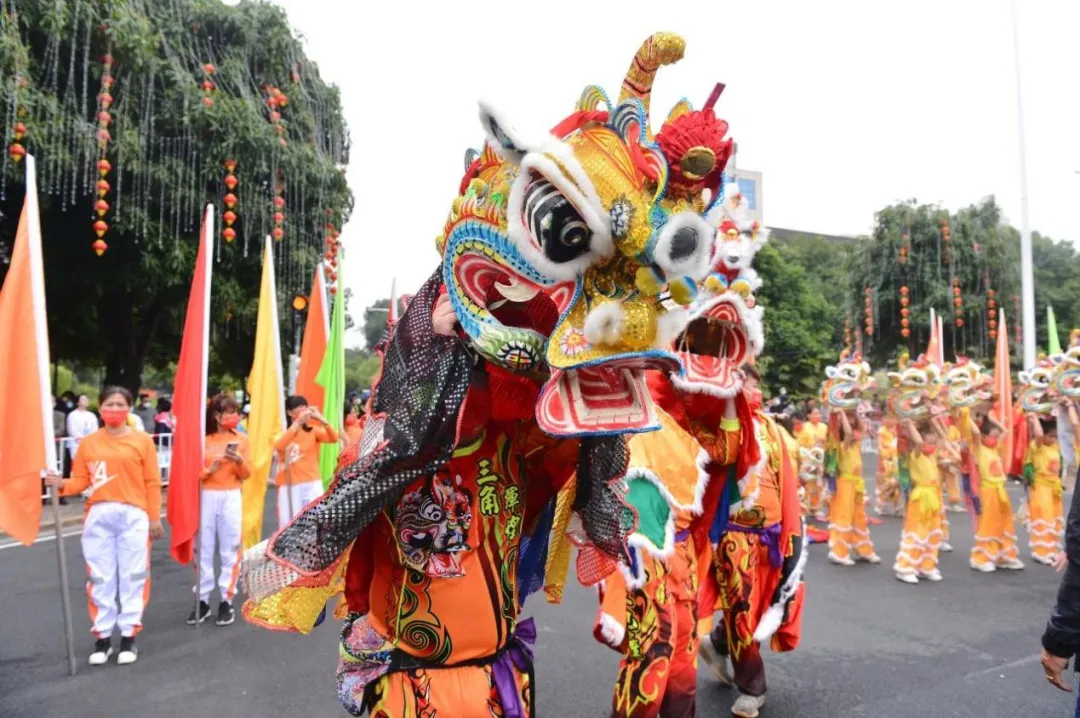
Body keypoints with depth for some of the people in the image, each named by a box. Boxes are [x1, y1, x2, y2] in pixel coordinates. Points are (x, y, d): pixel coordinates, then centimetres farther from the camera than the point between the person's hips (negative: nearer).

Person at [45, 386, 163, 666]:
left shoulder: (142, 440, 1)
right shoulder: (88, 443, 7)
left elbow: (152, 483, 0)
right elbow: (80, 481, 5)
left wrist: (154, 518, -1)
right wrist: (61, 484, -16)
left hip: (133, 516, -2)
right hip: (98, 516, 2)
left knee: (132, 576, 4)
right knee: (100, 577, 8)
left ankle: (128, 635, 16)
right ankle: (102, 636, 20)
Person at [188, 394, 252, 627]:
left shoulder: (241, 439, 3)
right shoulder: (202, 439, 0)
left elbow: (246, 474, 3)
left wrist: (239, 461, -17)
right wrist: (210, 469, -19)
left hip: (231, 498, 1)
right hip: (206, 497, 0)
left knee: (230, 550, 2)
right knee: (203, 550, 5)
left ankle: (227, 600, 10)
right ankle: (202, 600, 15)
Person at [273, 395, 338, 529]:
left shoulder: (313, 430, 6)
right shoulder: (283, 432, 2)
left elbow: (334, 438, -11)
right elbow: (279, 446, -22)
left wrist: (322, 420, -25)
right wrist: (297, 423, -27)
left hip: (312, 484, 1)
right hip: (289, 486, -1)